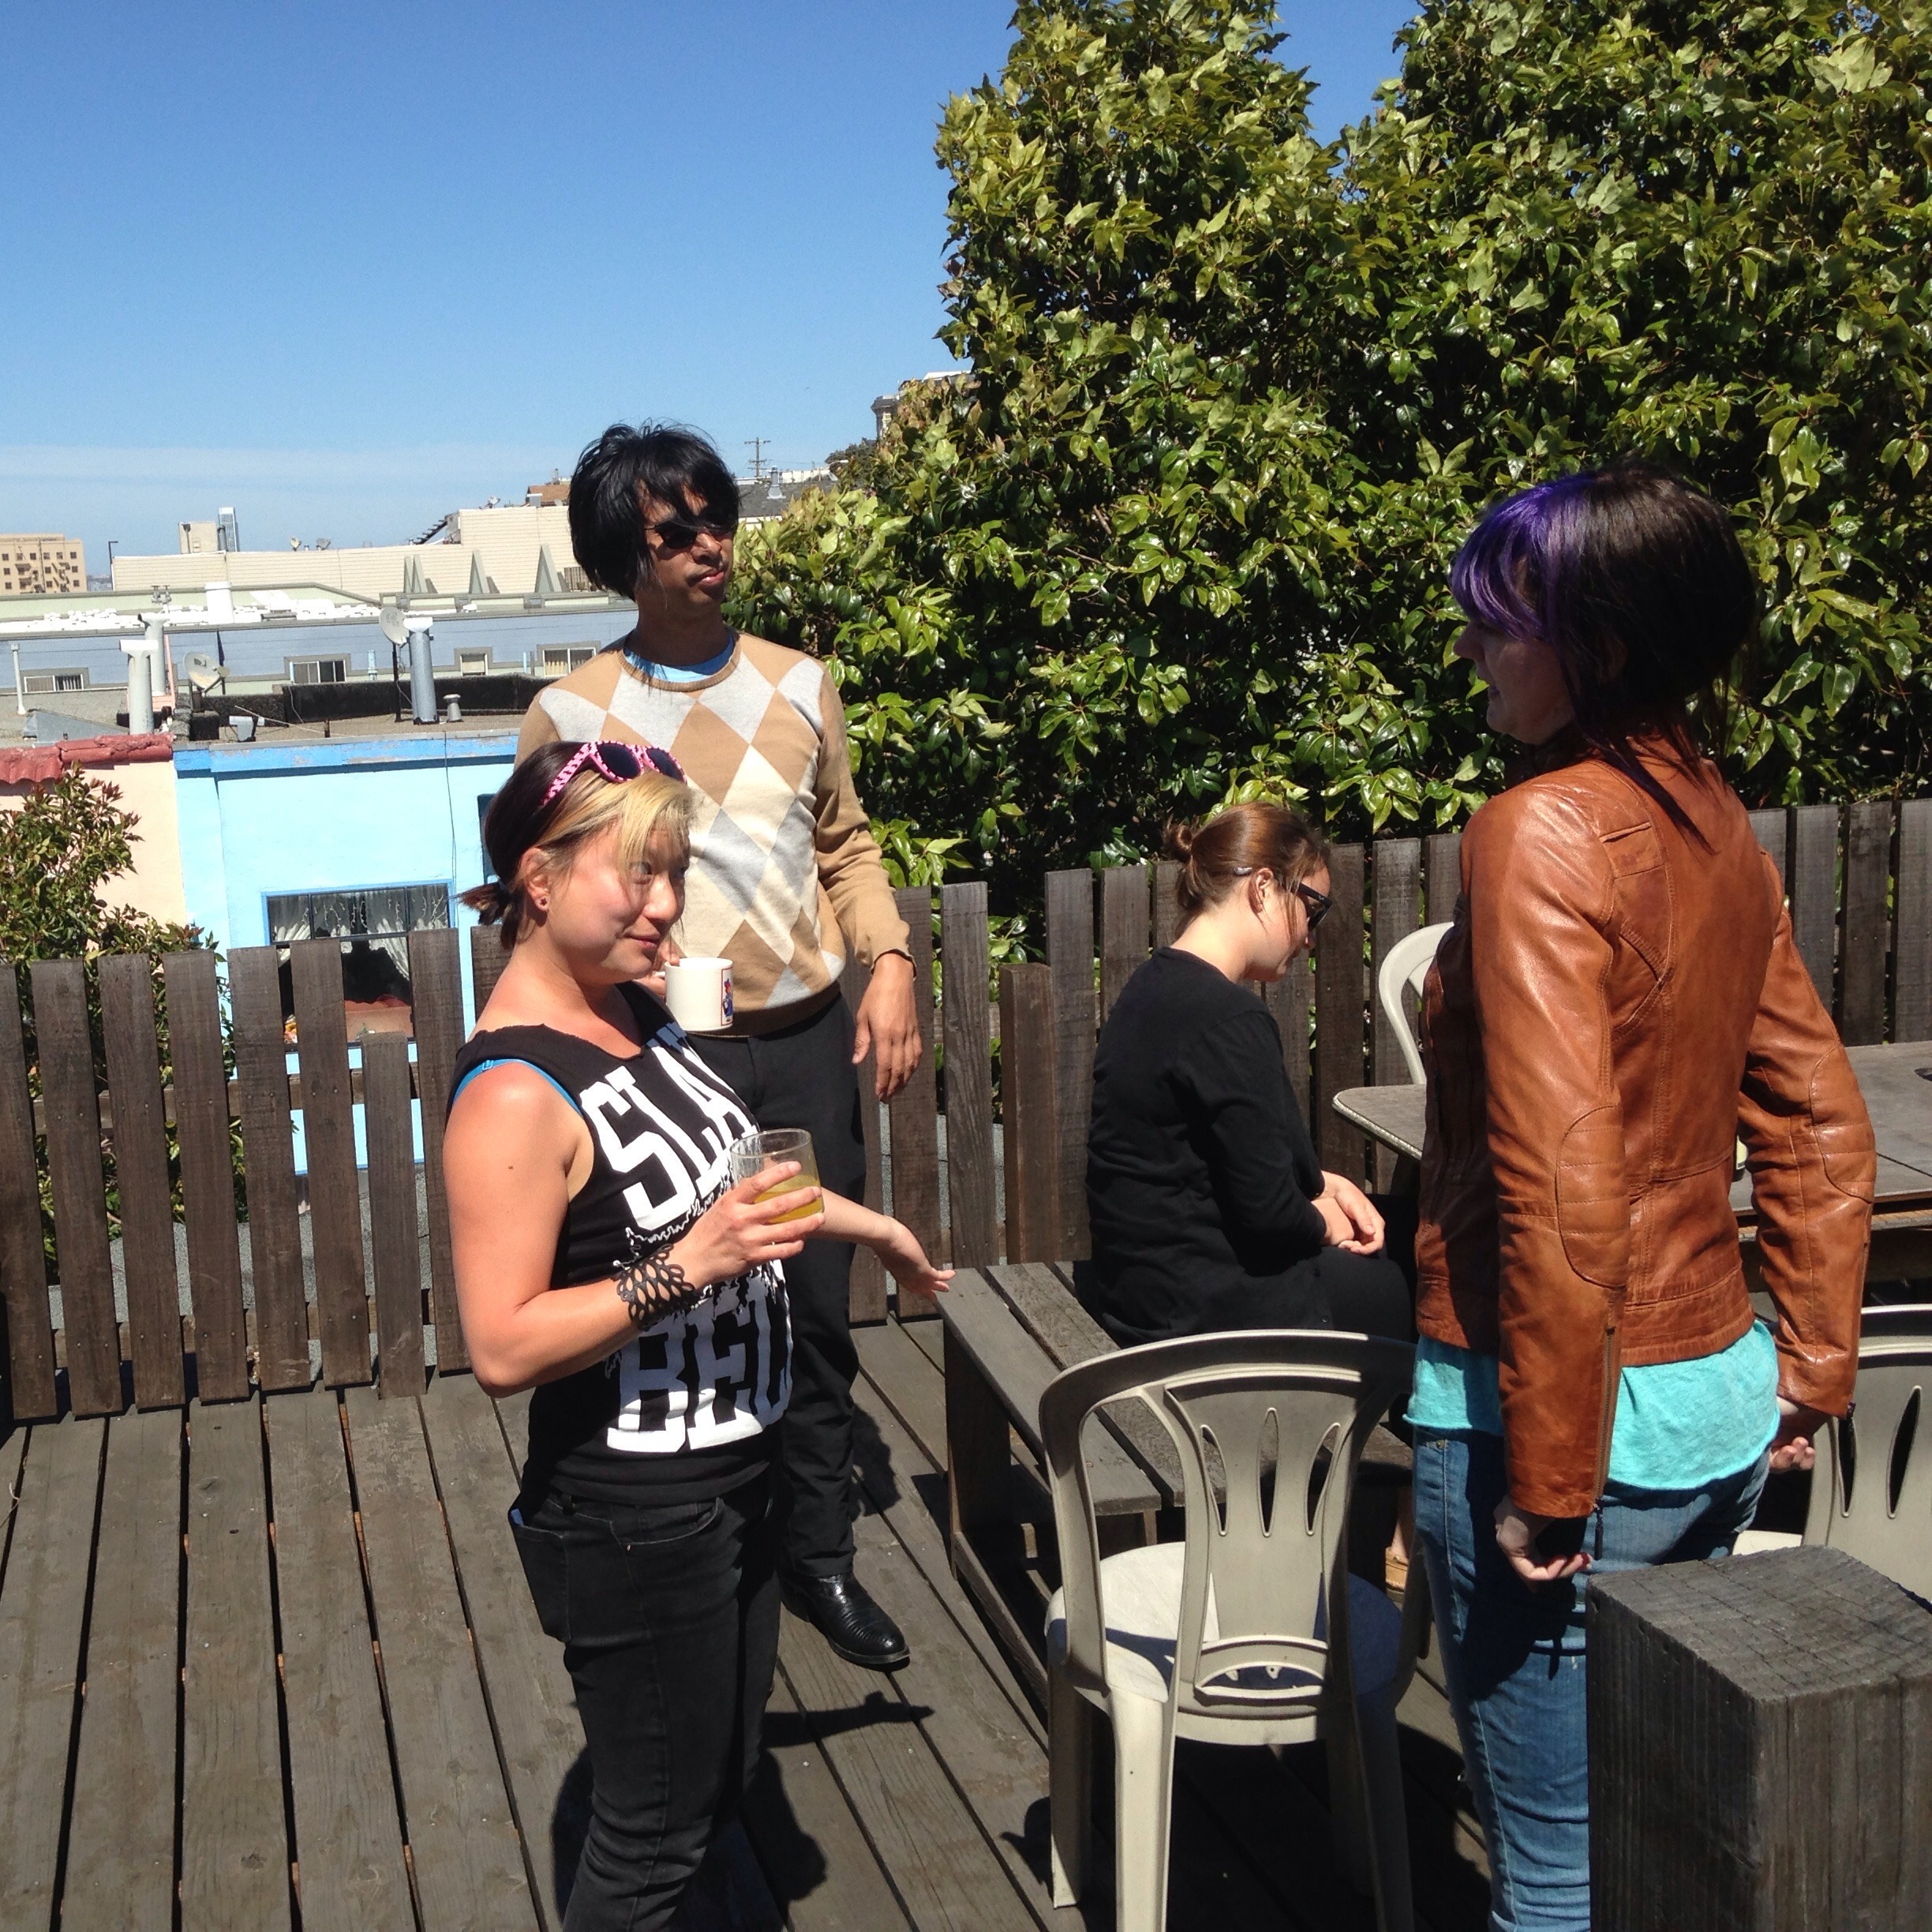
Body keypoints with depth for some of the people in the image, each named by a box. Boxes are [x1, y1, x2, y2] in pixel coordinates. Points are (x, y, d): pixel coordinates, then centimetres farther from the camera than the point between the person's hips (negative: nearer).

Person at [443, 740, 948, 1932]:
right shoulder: (516, 1092, -25)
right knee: (657, 1835, 10)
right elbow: (503, 1349, -26)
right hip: (633, 1521, -9)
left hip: (732, 1480, 9)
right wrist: (687, 1267, -32)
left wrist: (865, 1224, 29)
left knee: (721, 1782, 23)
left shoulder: (633, 1009, 2)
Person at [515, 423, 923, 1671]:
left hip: (807, 1045, 3)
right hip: (666, 1053, -2)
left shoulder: (800, 686, 6)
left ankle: (820, 1552, 26)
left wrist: (889, 967, -1)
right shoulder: (573, 713, -3)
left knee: (818, 1308, 9)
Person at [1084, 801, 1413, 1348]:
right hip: (1198, 1311, -10)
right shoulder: (1228, 1018, -22)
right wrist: (1323, 1220, -1)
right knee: (1402, 1288, 6)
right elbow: (1268, 1213, -21)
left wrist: (1323, 1183, 9)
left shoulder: (1154, 989, 9)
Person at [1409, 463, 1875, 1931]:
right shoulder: (1716, 824, 5)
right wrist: (1813, 1369, 16)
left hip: (1570, 1421, -8)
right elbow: (1819, 1123, 10)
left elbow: (1560, 1182, -24)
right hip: (1719, 1412, 8)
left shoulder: (1541, 831, -19)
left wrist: (1547, 1481, -17)